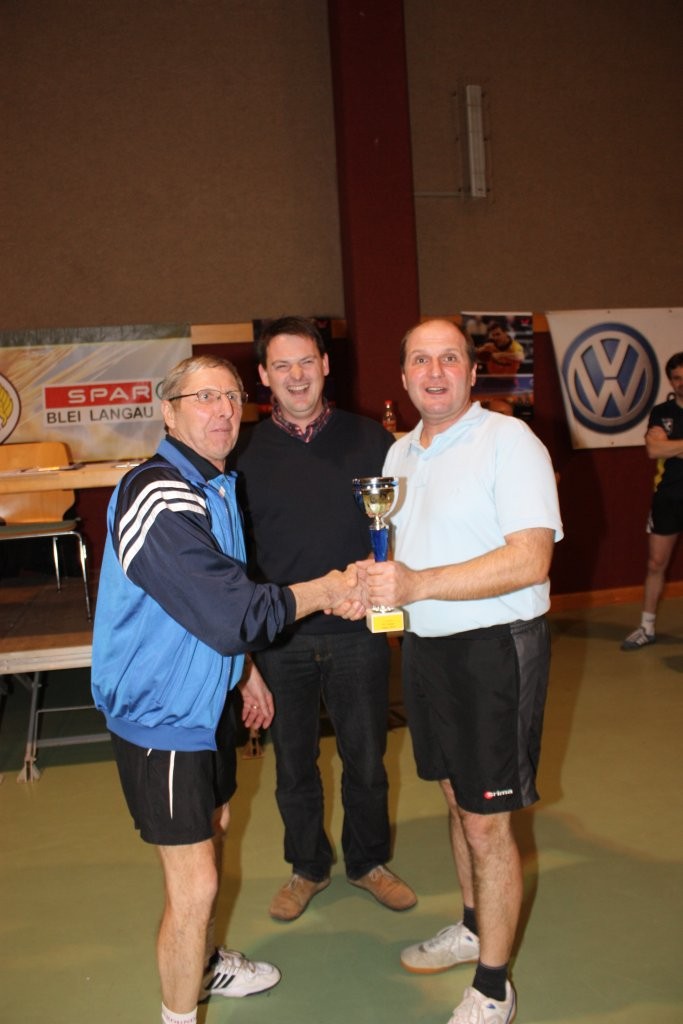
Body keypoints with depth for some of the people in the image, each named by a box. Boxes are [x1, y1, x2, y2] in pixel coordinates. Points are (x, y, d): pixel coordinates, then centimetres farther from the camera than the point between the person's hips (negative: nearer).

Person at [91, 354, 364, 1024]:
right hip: (161, 716, -10)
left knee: (211, 834, 26)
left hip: (203, 700, 10)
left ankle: (205, 965, 48)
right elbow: (234, 612, -28)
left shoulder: (216, 485, 8)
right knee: (193, 886, -2)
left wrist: (245, 669, 19)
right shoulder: (160, 497, -26)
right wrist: (326, 590, -17)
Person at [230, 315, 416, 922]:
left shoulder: (371, 441, -2)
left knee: (366, 759, 14)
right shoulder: (245, 452, -1)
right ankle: (308, 868, 40)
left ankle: (368, 861, 40)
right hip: (281, 638, 1)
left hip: (358, 630, 0)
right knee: (294, 763, 16)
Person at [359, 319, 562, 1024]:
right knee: (457, 800, 21)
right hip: (425, 644, 7)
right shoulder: (400, 453, 10)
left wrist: (416, 584, -28)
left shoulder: (509, 440, -14)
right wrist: (371, 581, -2)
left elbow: (530, 560, -23)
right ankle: (473, 927, 43)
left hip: (494, 648, -7)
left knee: (487, 823, 3)